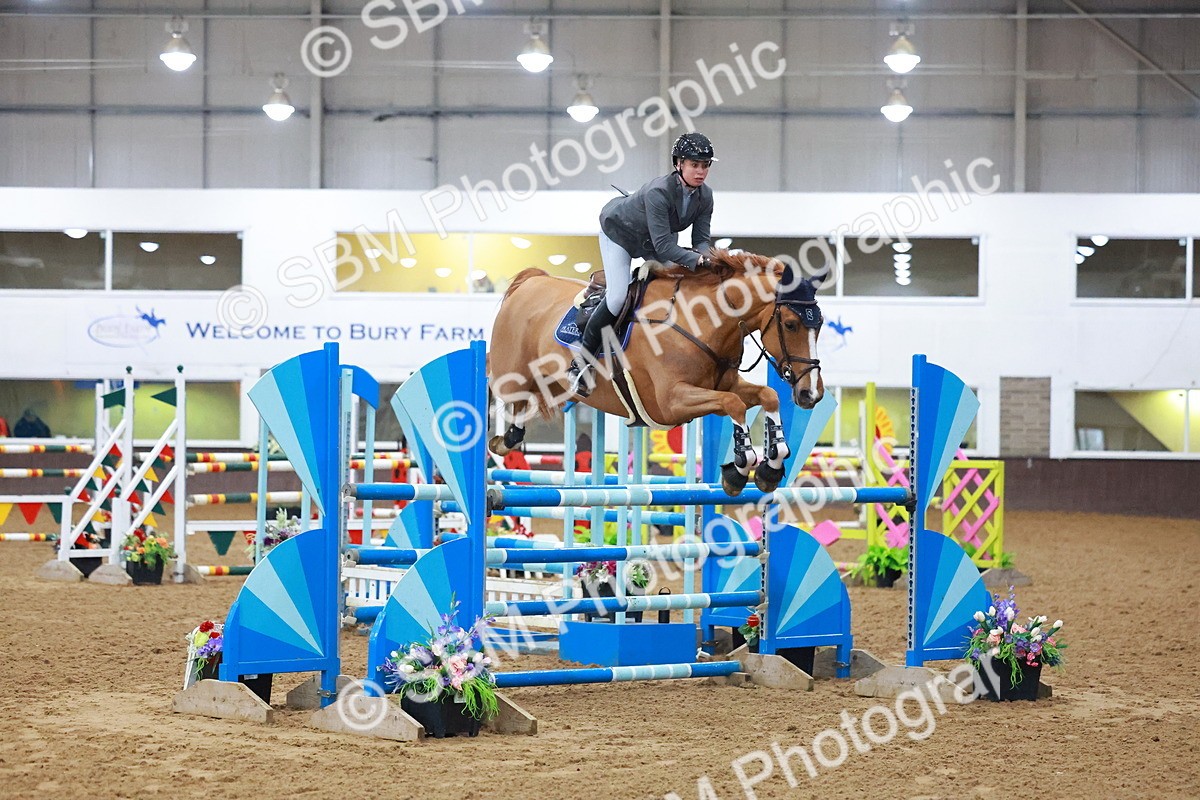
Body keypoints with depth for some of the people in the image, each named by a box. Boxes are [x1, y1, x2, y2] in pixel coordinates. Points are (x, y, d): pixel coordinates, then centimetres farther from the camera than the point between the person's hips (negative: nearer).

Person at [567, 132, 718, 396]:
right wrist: (696, 260, -54)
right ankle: (580, 364, -8)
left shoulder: (705, 196, -21)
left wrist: (707, 255, -40)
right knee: (618, 297, -19)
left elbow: (701, 239, -17)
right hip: (619, 232, -7)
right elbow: (664, 246, -43)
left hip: (656, 239, 7)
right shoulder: (658, 192, -41)